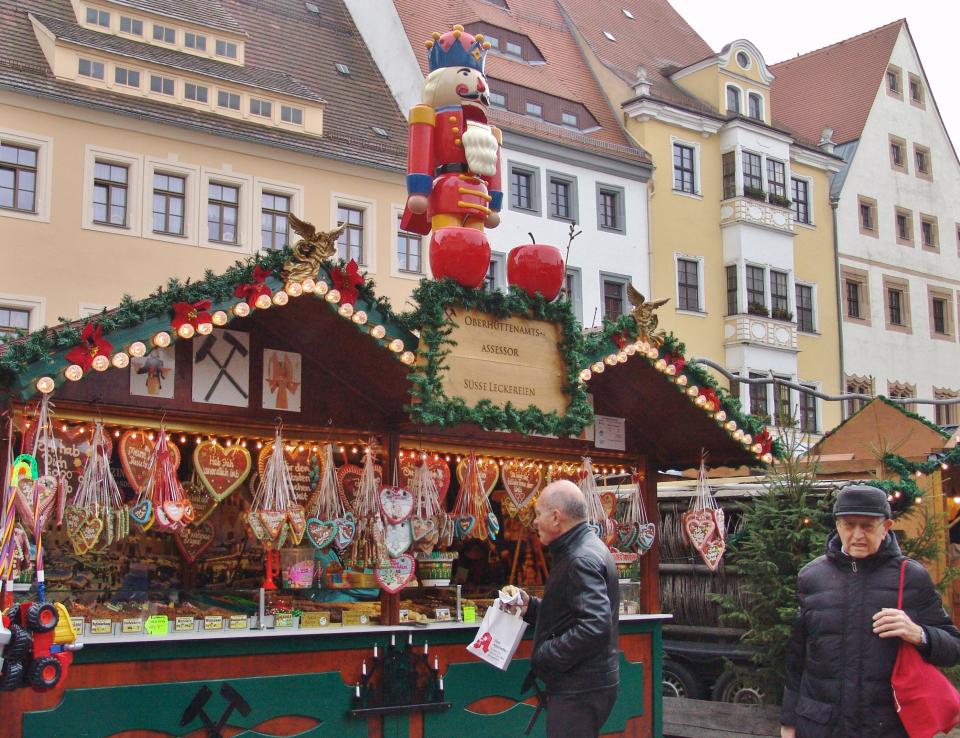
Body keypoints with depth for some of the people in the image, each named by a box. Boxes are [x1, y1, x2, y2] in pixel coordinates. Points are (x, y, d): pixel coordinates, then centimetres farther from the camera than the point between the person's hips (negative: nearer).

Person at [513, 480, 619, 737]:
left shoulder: (581, 560, -20)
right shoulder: (583, 549, 14)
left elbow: (596, 626, -30)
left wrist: (543, 656, -21)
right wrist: (530, 606, 6)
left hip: (580, 689, -11)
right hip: (581, 684, 11)